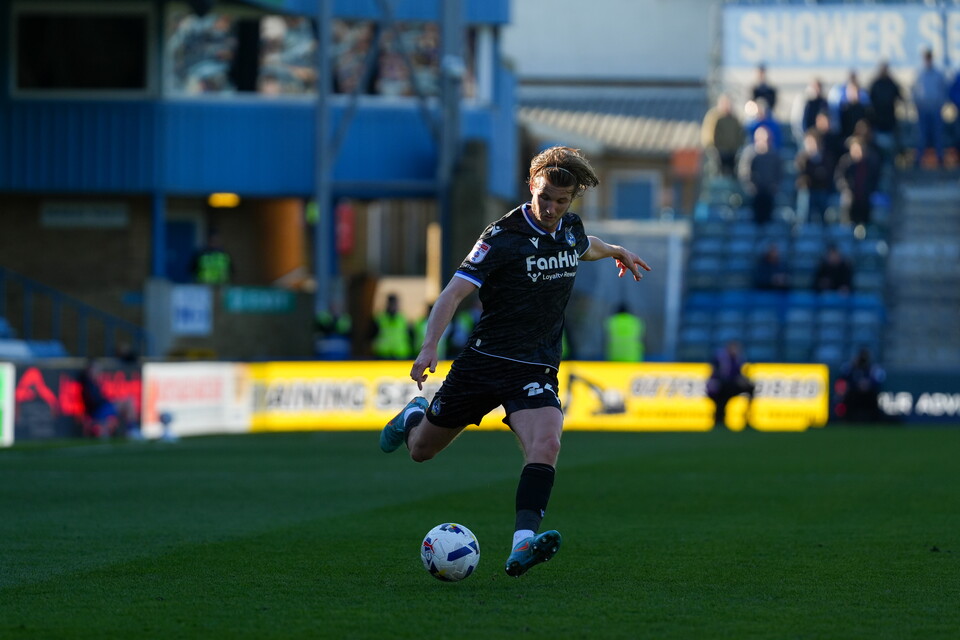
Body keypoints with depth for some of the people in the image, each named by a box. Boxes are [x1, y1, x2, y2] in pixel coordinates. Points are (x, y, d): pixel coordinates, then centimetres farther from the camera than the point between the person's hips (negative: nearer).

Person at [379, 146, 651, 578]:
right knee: (420, 449, 11)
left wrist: (614, 251, 51)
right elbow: (455, 291, -19)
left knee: (546, 443, -27)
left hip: (536, 369, 3)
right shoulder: (503, 237, -14)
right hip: (484, 360, -3)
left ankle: (523, 544, -38)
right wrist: (430, 347, -32)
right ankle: (415, 414, 49)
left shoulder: (571, 228, 4)